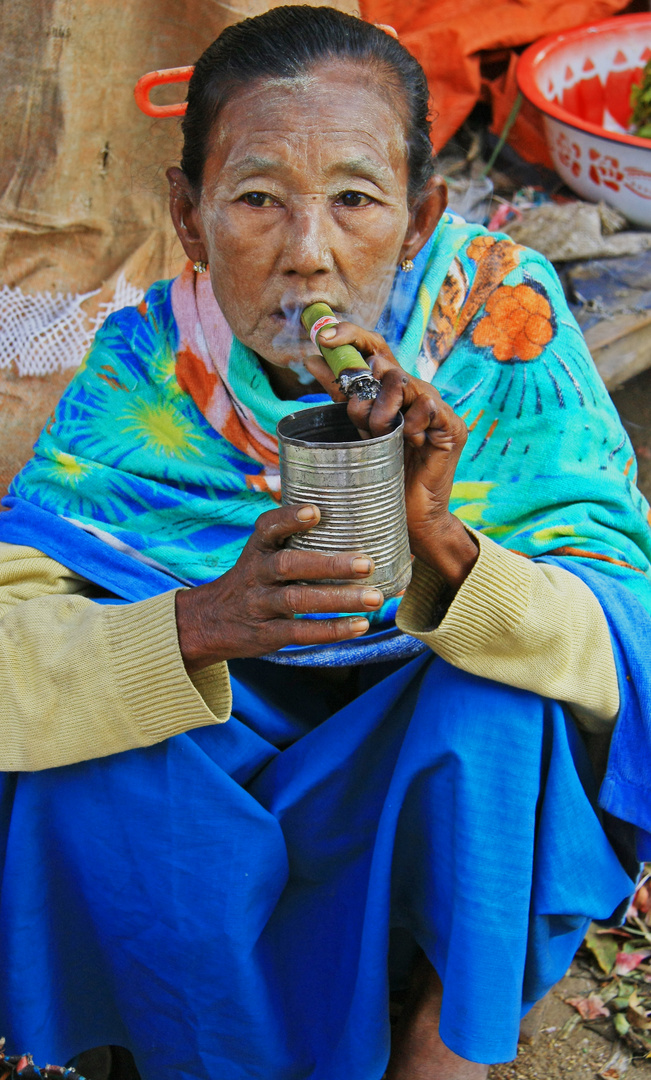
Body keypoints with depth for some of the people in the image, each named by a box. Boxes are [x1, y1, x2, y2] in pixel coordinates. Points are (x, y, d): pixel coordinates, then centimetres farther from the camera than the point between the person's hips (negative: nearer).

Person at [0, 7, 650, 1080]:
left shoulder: (501, 320, -21)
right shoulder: (147, 370, -19)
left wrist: (446, 543, -42)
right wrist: (201, 622, -44)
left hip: (456, 773, 0)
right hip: (216, 777, 1)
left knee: (506, 693, -30)